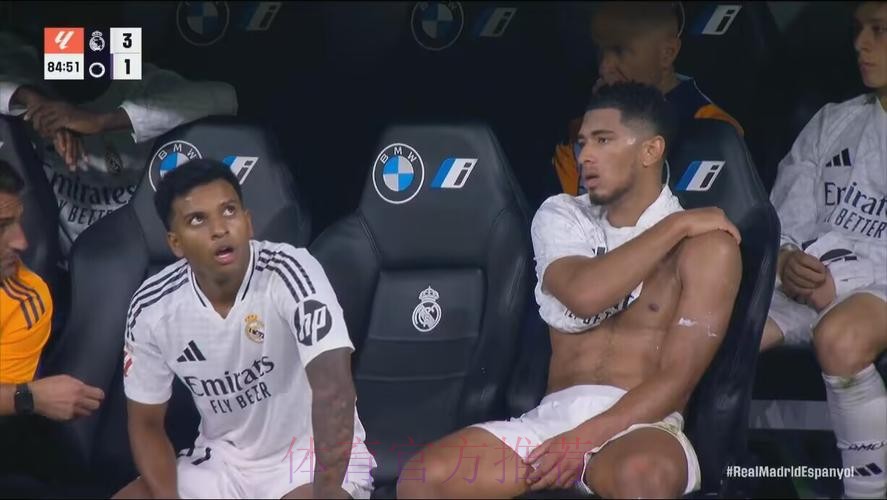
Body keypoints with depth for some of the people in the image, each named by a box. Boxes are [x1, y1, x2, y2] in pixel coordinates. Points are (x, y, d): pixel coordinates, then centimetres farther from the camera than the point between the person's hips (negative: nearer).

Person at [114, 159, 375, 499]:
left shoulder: (289, 272, -25)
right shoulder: (152, 308, -10)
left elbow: (334, 387, -34)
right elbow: (146, 424, 1)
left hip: (313, 452, -4)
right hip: (221, 459, 5)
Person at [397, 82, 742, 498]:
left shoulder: (705, 243, 2)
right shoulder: (560, 216, 13)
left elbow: (678, 378, -7)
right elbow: (584, 295, -10)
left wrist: (586, 441, -17)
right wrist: (675, 225, -5)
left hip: (641, 426, -4)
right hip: (549, 418, 4)